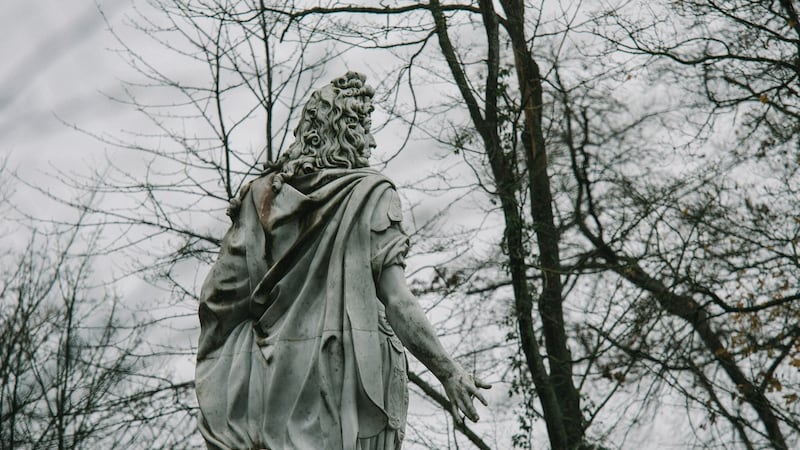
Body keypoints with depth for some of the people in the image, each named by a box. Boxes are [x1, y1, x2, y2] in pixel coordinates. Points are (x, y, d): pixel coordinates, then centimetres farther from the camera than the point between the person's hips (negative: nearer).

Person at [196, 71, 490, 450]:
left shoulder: (262, 195, 7)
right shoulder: (372, 194, -2)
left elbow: (219, 294, 4)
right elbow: (395, 301, -6)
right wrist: (448, 371, 2)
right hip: (351, 375, -3)